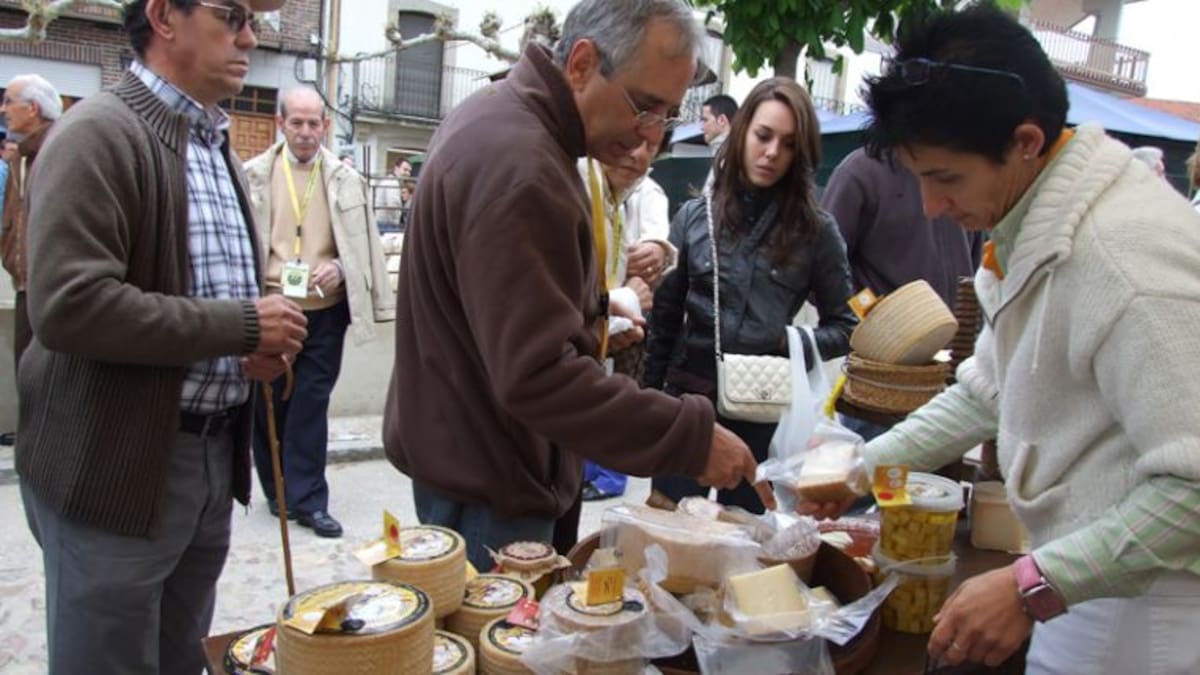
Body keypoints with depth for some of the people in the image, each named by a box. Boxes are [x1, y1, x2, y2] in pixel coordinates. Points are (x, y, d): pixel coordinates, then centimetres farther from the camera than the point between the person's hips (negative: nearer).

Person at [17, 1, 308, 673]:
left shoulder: (219, 145, 13)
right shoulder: (99, 134, -14)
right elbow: (69, 306, -25)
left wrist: (264, 339, 1)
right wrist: (242, 326, -21)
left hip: (213, 455, 8)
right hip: (119, 467, -8)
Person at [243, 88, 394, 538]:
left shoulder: (345, 180, 3)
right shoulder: (255, 175, 0)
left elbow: (364, 244, 5)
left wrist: (339, 269, -13)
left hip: (325, 311, 0)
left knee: (311, 405, 4)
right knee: (268, 404, 11)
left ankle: (308, 500, 13)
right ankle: (278, 491, 29)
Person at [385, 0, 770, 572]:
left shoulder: (503, 117, 7)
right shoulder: (517, 166, -28)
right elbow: (538, 377, -32)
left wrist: (588, 314, 12)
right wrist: (693, 436, -28)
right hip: (485, 476, -10)